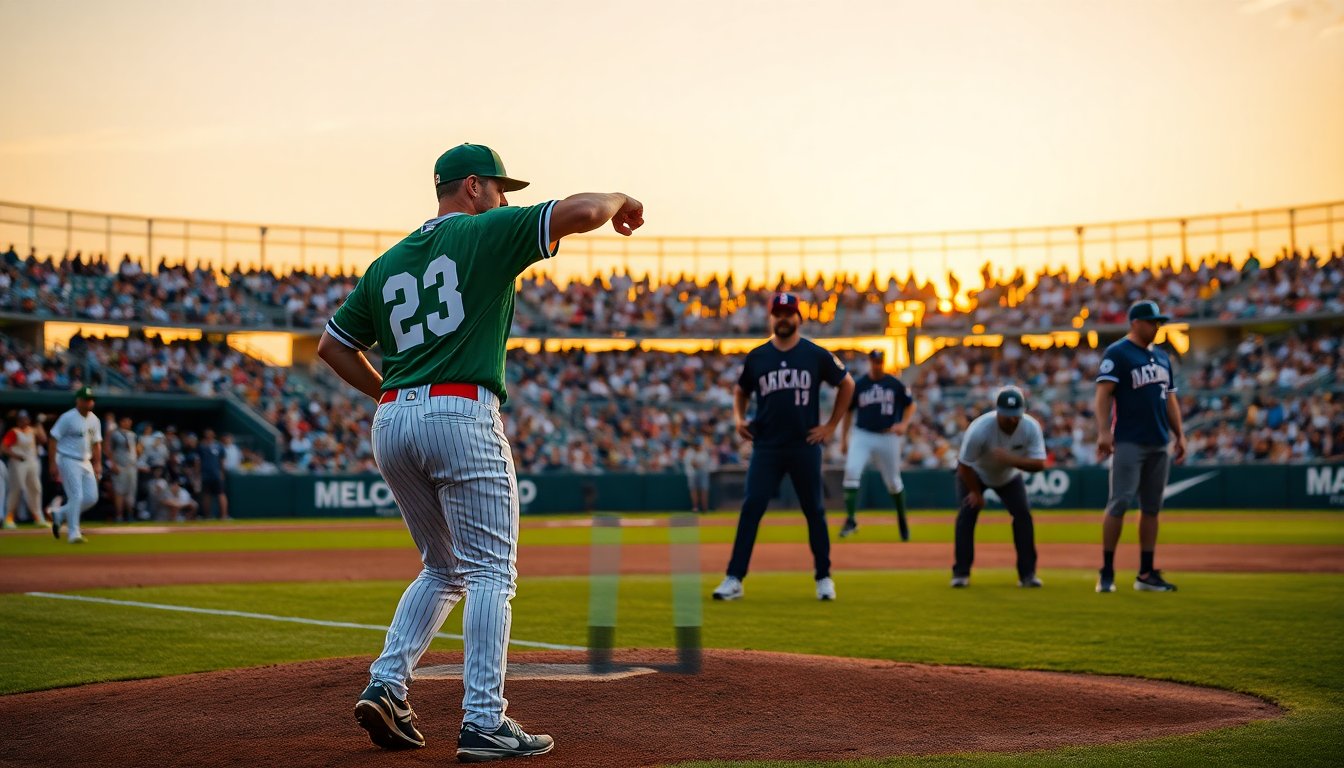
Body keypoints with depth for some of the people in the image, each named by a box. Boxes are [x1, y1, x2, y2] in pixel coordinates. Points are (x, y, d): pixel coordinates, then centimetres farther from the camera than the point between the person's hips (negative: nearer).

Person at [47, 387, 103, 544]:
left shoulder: (94, 420, 9)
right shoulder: (68, 418, -11)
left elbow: (96, 443, 17)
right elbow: (54, 440, -11)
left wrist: (98, 464, 10)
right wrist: (53, 463, -16)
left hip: (86, 462, 7)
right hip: (68, 460, -7)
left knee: (92, 497, 1)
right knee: (76, 496, -13)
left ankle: (59, 515, 20)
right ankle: (73, 533, -6)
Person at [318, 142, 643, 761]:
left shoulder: (387, 262, 19)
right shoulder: (486, 233, 1)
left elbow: (331, 346, 22)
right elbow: (581, 212, -8)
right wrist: (618, 201, 13)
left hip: (391, 423, 7)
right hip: (461, 416, -7)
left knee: (444, 569, 19)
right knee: (491, 572, -2)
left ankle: (385, 686, 8)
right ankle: (484, 723, -7)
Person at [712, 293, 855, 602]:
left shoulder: (816, 355, 1)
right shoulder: (756, 357, 6)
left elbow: (847, 384, 12)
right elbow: (741, 391, 21)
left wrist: (831, 425, 6)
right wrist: (739, 418, 1)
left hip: (805, 446, -1)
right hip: (766, 447, 1)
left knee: (814, 511, 7)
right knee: (751, 508, -7)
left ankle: (823, 577, 19)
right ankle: (734, 579, -7)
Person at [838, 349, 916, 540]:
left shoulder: (895, 384, 1)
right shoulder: (858, 385, 2)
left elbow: (910, 405, 10)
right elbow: (848, 410, 10)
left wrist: (904, 424, -8)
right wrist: (843, 438, 6)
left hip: (888, 437, 0)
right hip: (862, 436, 0)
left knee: (893, 481, 8)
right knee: (851, 472, -20)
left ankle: (902, 520, 30)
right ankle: (850, 519, -15)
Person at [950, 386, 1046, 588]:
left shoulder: (1031, 427, -29)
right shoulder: (979, 429, -38)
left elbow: (1039, 463, -32)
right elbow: (964, 465, -26)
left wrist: (1011, 460, -47)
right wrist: (976, 492, -15)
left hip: (1009, 476, 2)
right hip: (975, 474, -2)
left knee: (1023, 512, -11)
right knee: (968, 511, -17)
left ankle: (1027, 573, -2)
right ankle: (961, 573, -7)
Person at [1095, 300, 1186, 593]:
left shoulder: (1162, 357, 19)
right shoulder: (1117, 354, -4)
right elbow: (1103, 392, -13)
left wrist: (1179, 434, 14)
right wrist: (1103, 431, -24)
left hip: (1160, 444, 7)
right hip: (1129, 443, -7)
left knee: (1152, 507, 8)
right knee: (1120, 503, -10)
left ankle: (1146, 574, 12)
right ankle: (1106, 572, -6)